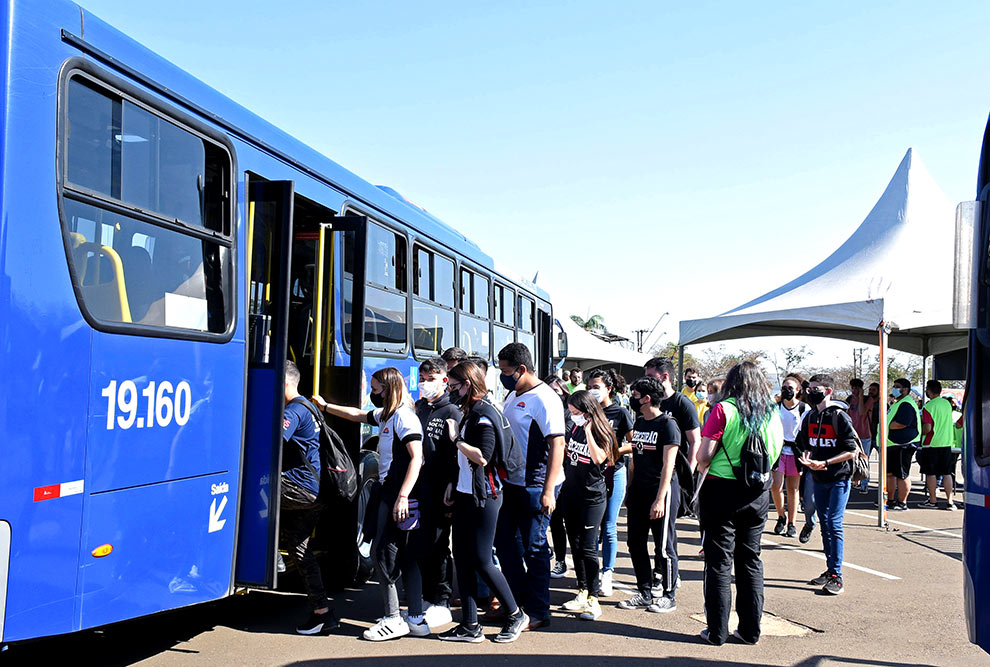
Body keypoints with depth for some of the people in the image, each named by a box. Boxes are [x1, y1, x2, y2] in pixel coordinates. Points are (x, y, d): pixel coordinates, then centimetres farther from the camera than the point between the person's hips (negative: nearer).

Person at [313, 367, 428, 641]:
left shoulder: (404, 417, -13)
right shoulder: (386, 415, 17)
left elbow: (416, 458, -21)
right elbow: (358, 415, 34)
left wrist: (402, 496, -26)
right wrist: (325, 406, 42)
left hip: (399, 495, -10)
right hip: (389, 492, 10)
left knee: (384, 553, -5)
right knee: (406, 556, 10)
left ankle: (393, 620, 2)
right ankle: (416, 619, 14)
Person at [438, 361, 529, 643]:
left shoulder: (485, 414, -15)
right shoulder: (470, 413, 14)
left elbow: (483, 457, -24)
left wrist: (457, 439, -16)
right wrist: (454, 483, 15)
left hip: (484, 496, -10)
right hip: (466, 494, 10)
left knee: (481, 561, -4)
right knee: (462, 559, 8)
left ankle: (516, 614, 14)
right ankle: (470, 626, 14)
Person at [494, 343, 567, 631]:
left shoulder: (545, 399, -16)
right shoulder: (512, 395, 11)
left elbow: (557, 445, -21)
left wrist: (548, 490, -25)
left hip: (535, 486, -9)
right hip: (510, 483, 9)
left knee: (535, 548, 1)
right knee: (505, 542, 15)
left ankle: (538, 612, 13)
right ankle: (519, 600, 30)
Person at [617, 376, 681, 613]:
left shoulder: (667, 424, -13)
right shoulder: (638, 422, 12)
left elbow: (667, 465, -17)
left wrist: (660, 499, -21)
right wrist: (630, 489, 14)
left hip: (660, 489, -8)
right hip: (638, 489, 8)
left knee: (664, 545, 1)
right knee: (635, 542, 10)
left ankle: (669, 596, 14)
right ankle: (645, 593, 21)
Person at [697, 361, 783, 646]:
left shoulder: (724, 410, -11)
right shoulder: (772, 414, 3)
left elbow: (703, 457, -14)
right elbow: (776, 454, 12)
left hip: (722, 490, -4)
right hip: (758, 494, 4)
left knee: (720, 561, 3)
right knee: (751, 560, 14)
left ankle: (717, 631, 8)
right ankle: (750, 630, 20)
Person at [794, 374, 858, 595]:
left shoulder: (840, 417, -11)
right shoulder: (810, 417, 9)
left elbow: (852, 450, -14)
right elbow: (804, 444, 17)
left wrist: (825, 463, -20)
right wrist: (807, 458, -5)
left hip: (839, 479, -7)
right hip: (818, 479, 7)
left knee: (834, 525, -11)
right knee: (825, 525, 12)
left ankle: (836, 577, -9)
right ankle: (830, 570, 21)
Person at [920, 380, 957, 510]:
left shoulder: (928, 407, -14)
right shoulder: (947, 403, 6)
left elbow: (927, 428, -18)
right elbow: (949, 423, 18)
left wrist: (920, 432, 1)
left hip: (931, 444, -6)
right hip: (947, 442, 6)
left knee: (931, 473, 4)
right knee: (947, 473, 7)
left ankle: (932, 500, 9)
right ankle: (950, 501, 5)